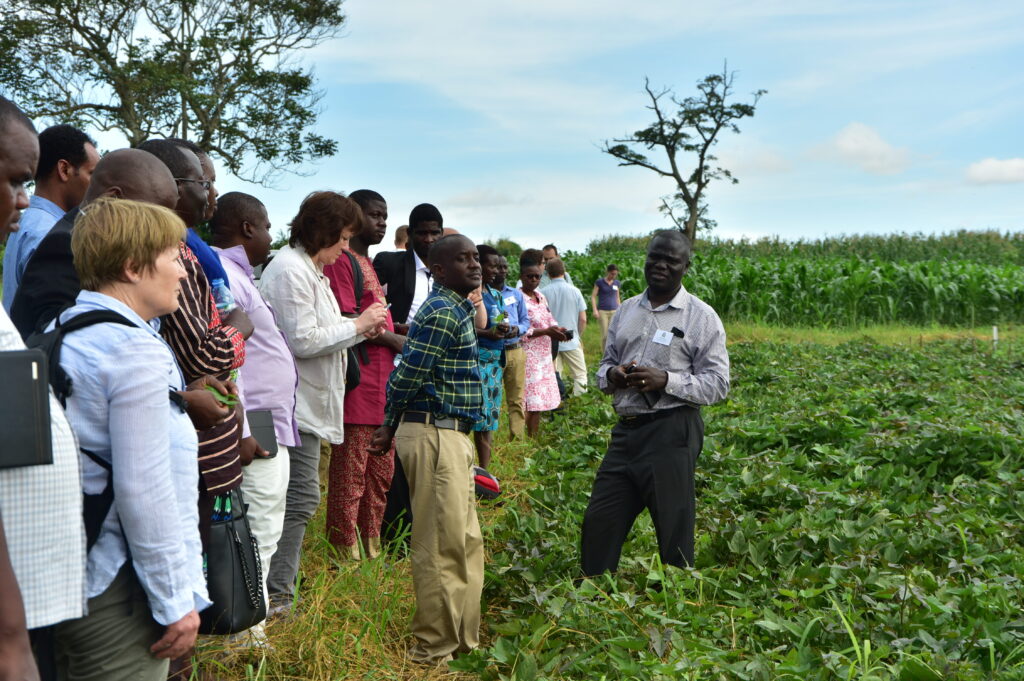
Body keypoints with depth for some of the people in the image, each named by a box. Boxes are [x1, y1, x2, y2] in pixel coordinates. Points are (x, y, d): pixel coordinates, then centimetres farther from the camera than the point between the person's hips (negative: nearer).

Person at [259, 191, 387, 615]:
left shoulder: (308, 269, 18)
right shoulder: (290, 270, -15)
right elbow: (302, 341, -20)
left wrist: (360, 328, 7)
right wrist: (357, 326, -11)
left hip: (307, 400, 11)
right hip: (295, 402, -11)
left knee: (296, 496, 13)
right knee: (300, 496, -7)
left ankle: (276, 591, 21)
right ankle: (276, 595, 2)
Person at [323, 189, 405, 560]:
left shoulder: (368, 264, 20)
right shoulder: (341, 261, -10)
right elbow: (348, 322, -18)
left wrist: (396, 326, 7)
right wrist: (395, 340, -9)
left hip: (382, 383, 10)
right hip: (358, 384, -10)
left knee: (381, 473, 15)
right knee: (349, 476, -2)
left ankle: (371, 549, 26)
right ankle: (347, 554, 8)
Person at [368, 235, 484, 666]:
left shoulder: (456, 309, 16)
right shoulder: (441, 314, -16)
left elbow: (409, 377, 18)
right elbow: (406, 378, -17)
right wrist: (389, 430, -3)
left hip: (452, 435, 10)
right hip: (435, 435, -10)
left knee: (466, 542, 17)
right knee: (442, 546, -1)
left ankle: (461, 638, 29)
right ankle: (434, 649, 11)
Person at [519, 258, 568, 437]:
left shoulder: (541, 297, 12)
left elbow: (550, 320, 18)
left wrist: (557, 329, -4)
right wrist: (546, 331, -24)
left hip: (544, 355, 8)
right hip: (528, 356, -8)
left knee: (539, 402, 12)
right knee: (528, 403, -9)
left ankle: (534, 440, 20)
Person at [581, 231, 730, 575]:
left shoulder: (702, 317, -2)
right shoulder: (626, 310, 14)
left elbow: (717, 384, -6)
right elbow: (606, 363, 22)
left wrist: (666, 380, -19)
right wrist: (611, 375, -3)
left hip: (671, 432, -5)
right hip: (626, 430, 5)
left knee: (674, 530, 2)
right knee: (599, 521, 9)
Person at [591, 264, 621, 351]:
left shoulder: (617, 283, 10)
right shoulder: (599, 282, 0)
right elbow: (593, 296, -1)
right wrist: (595, 310, -10)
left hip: (614, 311, 3)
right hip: (602, 311, -3)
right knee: (605, 335, -5)